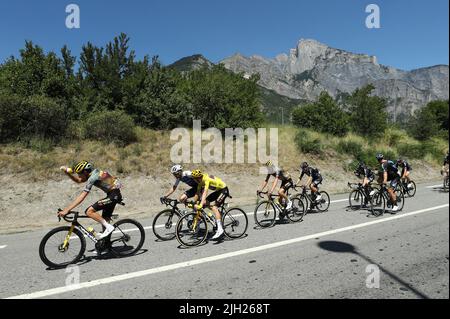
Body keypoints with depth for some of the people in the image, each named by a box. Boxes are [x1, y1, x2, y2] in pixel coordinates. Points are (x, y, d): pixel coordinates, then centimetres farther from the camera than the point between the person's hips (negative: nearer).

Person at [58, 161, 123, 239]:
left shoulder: (93, 177, -17)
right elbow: (78, 180, 25)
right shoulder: (93, 173, 11)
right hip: (114, 194, 10)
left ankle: (109, 227, -9)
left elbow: (82, 197, -21)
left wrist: (67, 209, -19)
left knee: (89, 211, -15)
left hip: (114, 195, -10)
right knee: (104, 220, 15)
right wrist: (68, 173, 8)